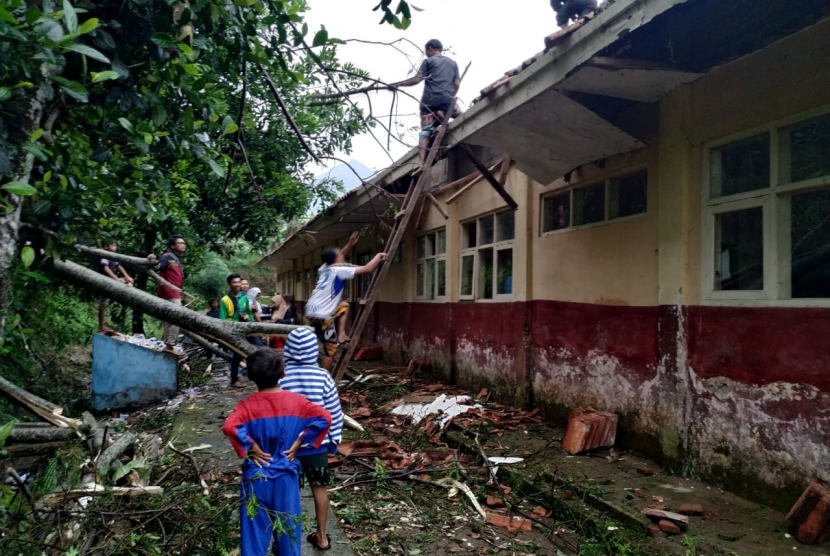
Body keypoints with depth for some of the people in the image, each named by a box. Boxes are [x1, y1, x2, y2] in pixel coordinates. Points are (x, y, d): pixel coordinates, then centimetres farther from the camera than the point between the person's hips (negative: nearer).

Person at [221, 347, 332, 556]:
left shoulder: (247, 405, -11)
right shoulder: (296, 401, -7)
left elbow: (229, 427, -29)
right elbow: (324, 418, -17)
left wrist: (251, 448, -16)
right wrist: (298, 442, -10)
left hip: (257, 476, -1)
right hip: (286, 475, 1)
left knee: (255, 528, 11)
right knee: (288, 526, 16)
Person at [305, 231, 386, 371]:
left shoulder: (324, 268, 14)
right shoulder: (339, 271, -8)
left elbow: (337, 258, 36)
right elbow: (367, 269, -7)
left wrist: (350, 244, 27)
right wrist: (379, 256, 8)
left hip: (312, 311, 8)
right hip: (321, 315, -8)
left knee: (344, 305, 26)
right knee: (330, 348, 2)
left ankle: (341, 334, 15)